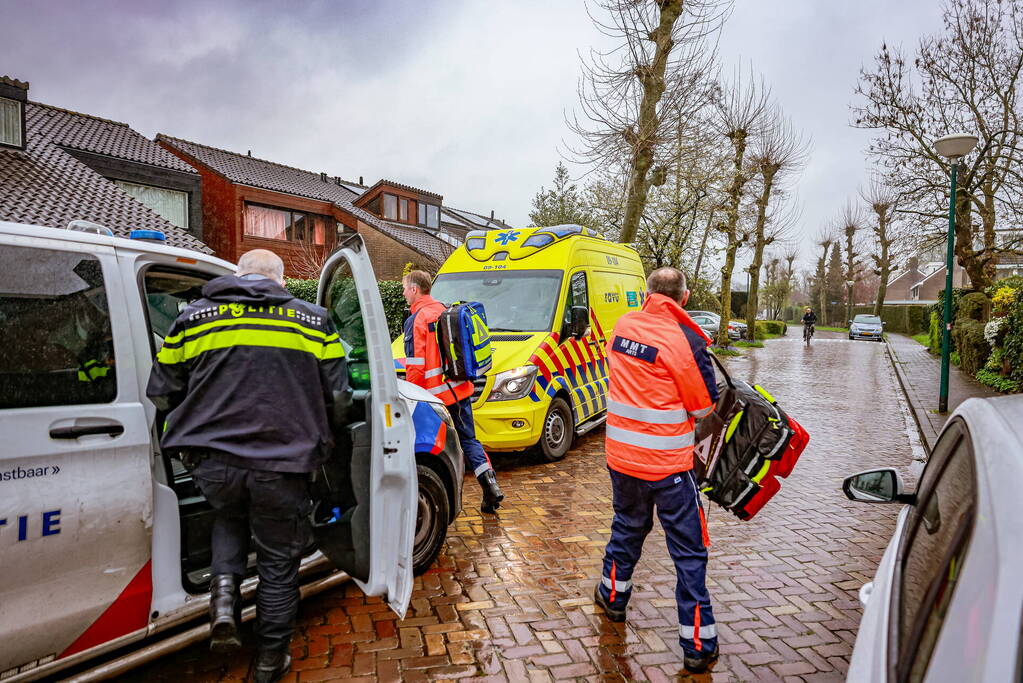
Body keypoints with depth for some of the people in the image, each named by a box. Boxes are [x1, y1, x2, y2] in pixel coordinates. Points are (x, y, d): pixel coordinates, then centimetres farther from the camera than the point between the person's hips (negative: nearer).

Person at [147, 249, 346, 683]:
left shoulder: (194, 317, 7)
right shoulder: (313, 321, 4)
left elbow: (161, 393, 11)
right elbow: (336, 395, 4)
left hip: (212, 462, 2)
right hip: (280, 465, -2)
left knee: (229, 516, 34)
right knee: (279, 562, 15)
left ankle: (225, 587, 13)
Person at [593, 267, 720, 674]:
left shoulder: (623, 325, -1)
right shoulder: (685, 340, -18)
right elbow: (704, 406, -8)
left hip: (621, 454, 6)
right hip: (667, 463, -5)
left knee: (628, 525, 27)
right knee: (688, 551, 7)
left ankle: (612, 596, 46)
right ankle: (699, 646, 15)